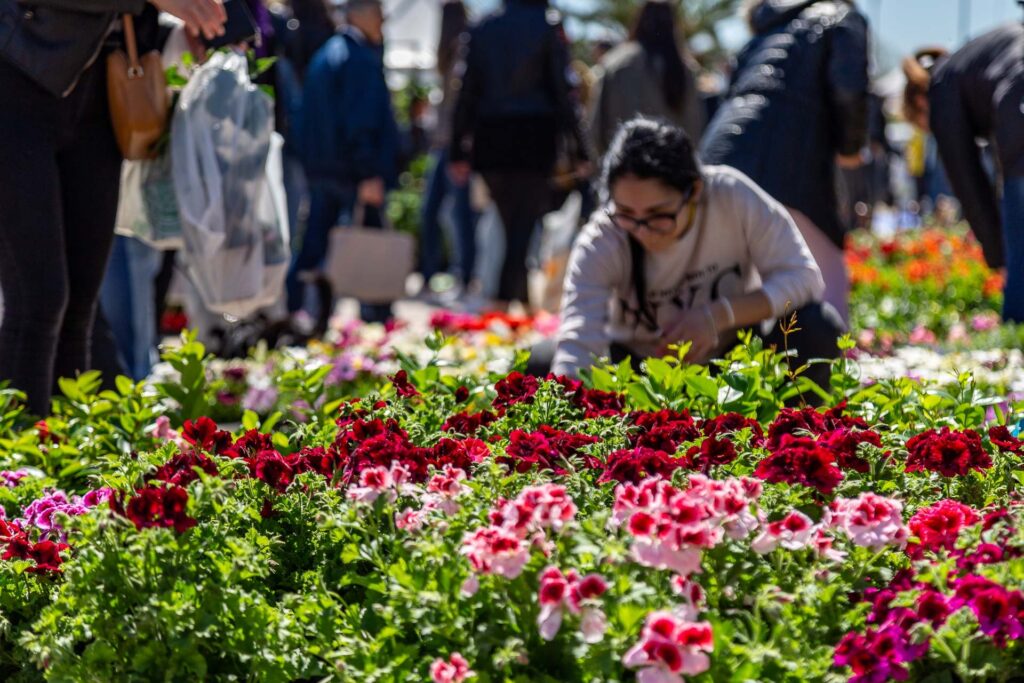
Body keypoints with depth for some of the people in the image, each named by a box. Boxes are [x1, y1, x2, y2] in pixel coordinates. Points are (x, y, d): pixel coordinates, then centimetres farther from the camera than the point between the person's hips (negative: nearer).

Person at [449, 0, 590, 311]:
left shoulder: (483, 31, 8)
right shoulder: (547, 29, -2)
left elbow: (468, 92, 7)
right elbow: (561, 91, -5)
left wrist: (458, 150, 9)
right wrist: (578, 150, -1)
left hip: (490, 137, 4)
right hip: (535, 135, -4)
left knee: (509, 224, 15)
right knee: (524, 225, -5)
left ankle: (521, 297, 19)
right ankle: (507, 298, -17)